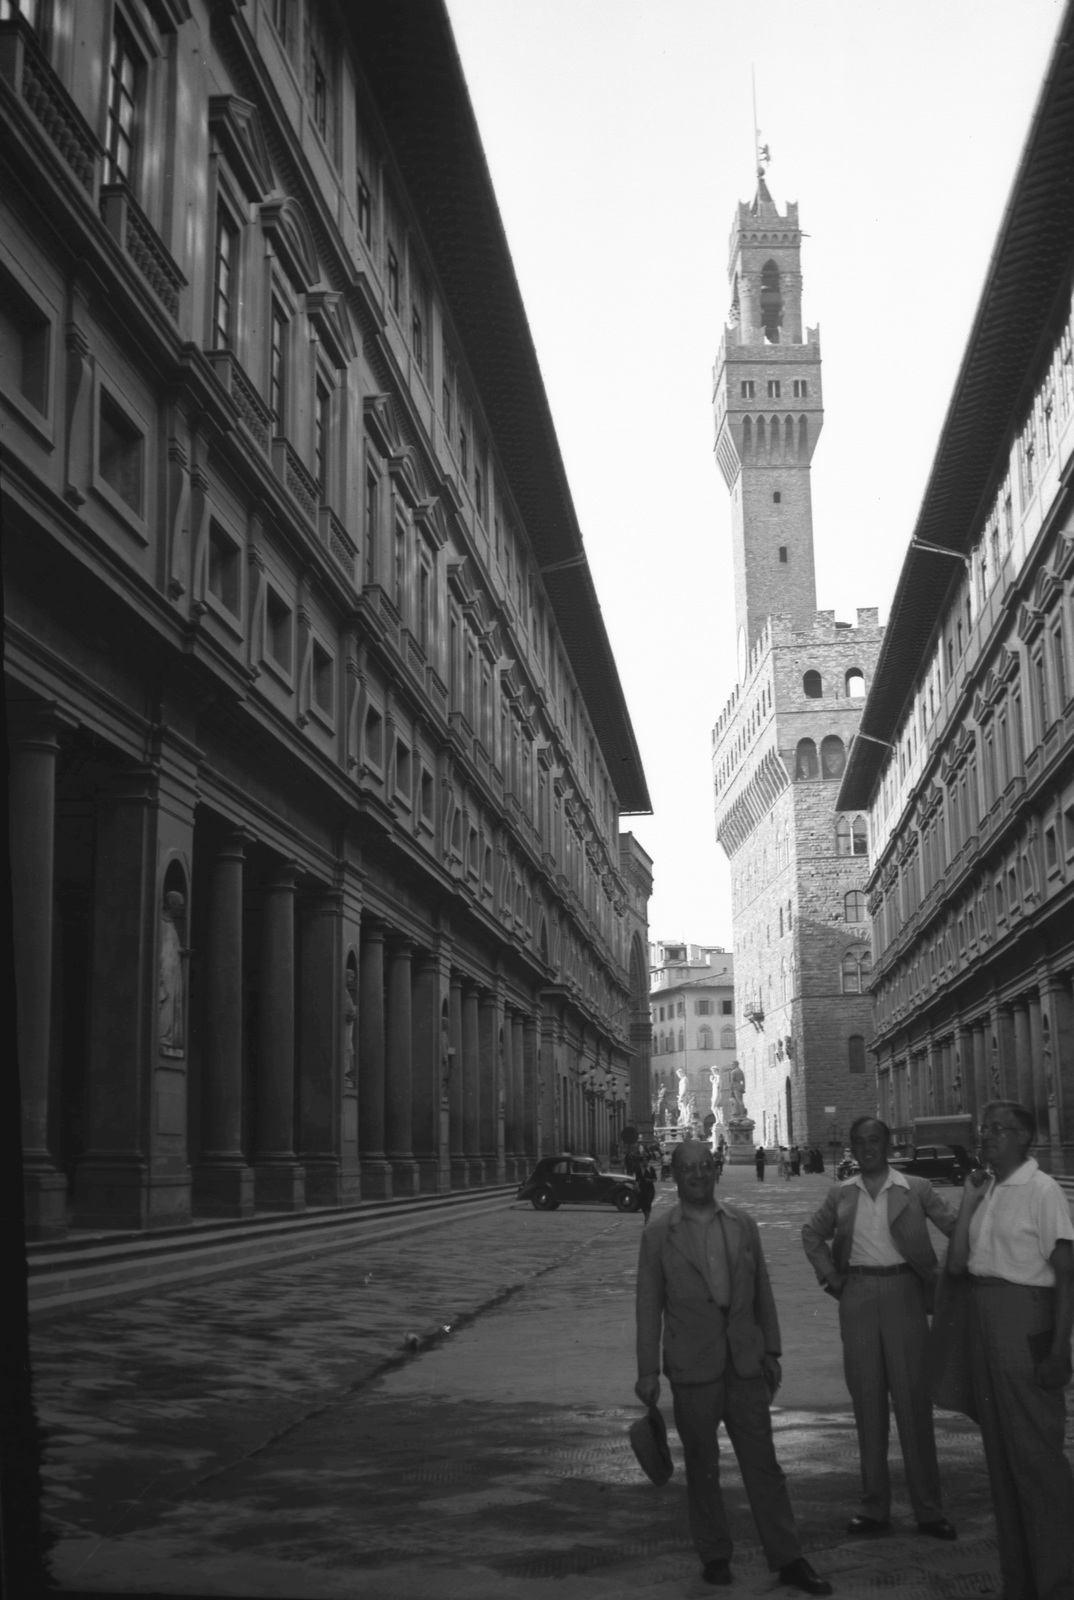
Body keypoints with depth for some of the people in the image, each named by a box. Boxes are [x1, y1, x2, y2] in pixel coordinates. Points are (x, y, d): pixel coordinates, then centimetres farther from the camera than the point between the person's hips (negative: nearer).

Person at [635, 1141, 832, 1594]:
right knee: (702, 1469, 9)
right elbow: (648, 1305, -1)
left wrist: (771, 1350, 7)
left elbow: (762, 1291, 10)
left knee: (763, 1464, 4)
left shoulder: (743, 1225, 5)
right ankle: (714, 1556, 22)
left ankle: (787, 1560, 11)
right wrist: (648, 1370, -3)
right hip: (692, 1368, -2)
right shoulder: (659, 1234, -2)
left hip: (746, 1364, 2)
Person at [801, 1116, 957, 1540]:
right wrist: (829, 1275, 8)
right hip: (857, 1296, 3)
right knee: (867, 1402, 7)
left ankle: (929, 1509, 9)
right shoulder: (841, 1195, 7)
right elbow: (812, 1234, 19)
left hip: (903, 1294, -2)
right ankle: (874, 1508, 15)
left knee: (913, 1401, 0)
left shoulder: (916, 1189, -1)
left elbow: (956, 1227, 1)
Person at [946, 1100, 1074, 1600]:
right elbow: (955, 1264, 8)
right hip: (983, 1321, 8)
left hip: (1026, 1320, -8)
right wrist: (968, 1202, 1)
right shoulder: (987, 1191, 10)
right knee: (1000, 1451, 14)